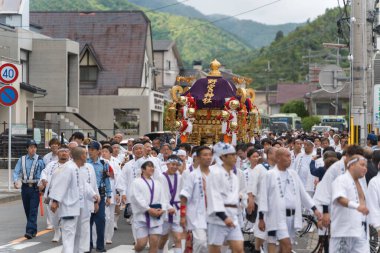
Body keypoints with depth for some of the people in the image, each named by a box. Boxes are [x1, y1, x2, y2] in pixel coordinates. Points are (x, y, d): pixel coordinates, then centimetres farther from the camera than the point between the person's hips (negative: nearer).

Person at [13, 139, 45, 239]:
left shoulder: (40, 160, -2)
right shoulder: (22, 160, 4)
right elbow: (16, 172, 0)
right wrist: (16, 181, -17)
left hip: (35, 187, -3)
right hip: (25, 187, 3)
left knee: (33, 210, -10)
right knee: (27, 210, 10)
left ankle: (30, 231, -15)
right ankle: (33, 230, 23)